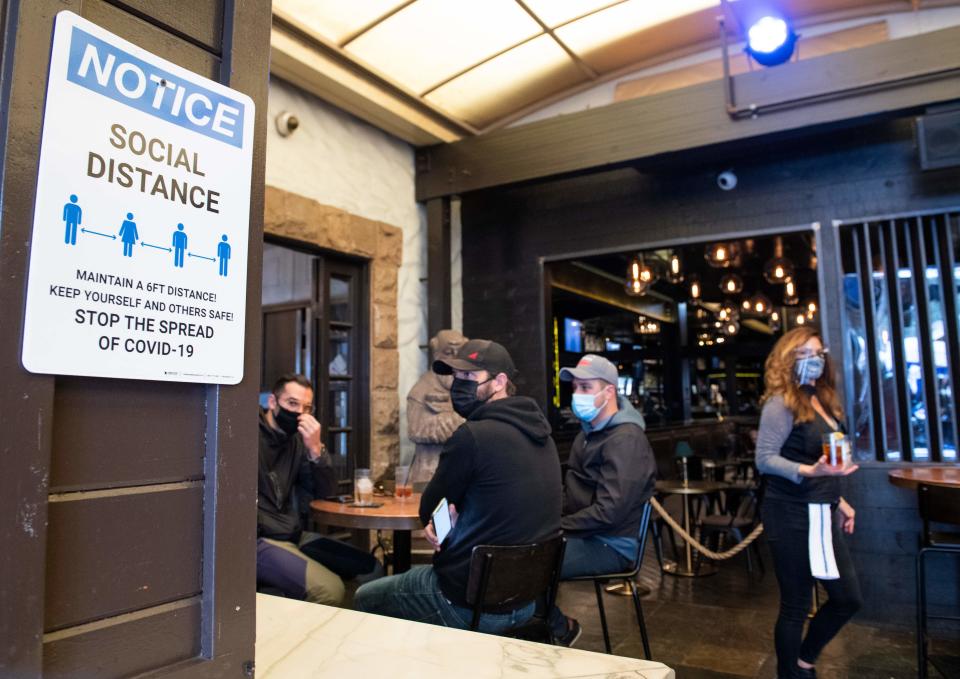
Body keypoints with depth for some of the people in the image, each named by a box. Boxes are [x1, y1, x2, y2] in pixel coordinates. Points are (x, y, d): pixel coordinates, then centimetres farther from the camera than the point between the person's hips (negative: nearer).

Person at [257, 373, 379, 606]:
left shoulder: (296, 440, 12)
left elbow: (326, 493, 6)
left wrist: (316, 450, -9)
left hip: (294, 536, 8)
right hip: (258, 542, -8)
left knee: (370, 568, 5)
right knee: (329, 589, -25)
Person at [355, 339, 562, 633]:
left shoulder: (474, 435, -23)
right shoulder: (539, 431, 2)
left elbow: (428, 510, -9)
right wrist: (456, 519, -3)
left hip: (469, 601, -7)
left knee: (365, 598, 18)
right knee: (416, 574, 33)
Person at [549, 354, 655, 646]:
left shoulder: (625, 439, -19)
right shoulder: (590, 431, 14)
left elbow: (609, 512, -26)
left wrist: (558, 526, -17)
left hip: (612, 545, -9)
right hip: (585, 533, 9)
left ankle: (560, 630, 4)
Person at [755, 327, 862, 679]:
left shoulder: (821, 401, 11)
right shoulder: (781, 404, -14)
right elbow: (765, 460, -21)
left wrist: (837, 500, 18)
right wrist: (809, 471, -34)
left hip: (820, 513, 9)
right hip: (792, 516, -9)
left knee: (848, 597, 16)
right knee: (796, 604, 2)